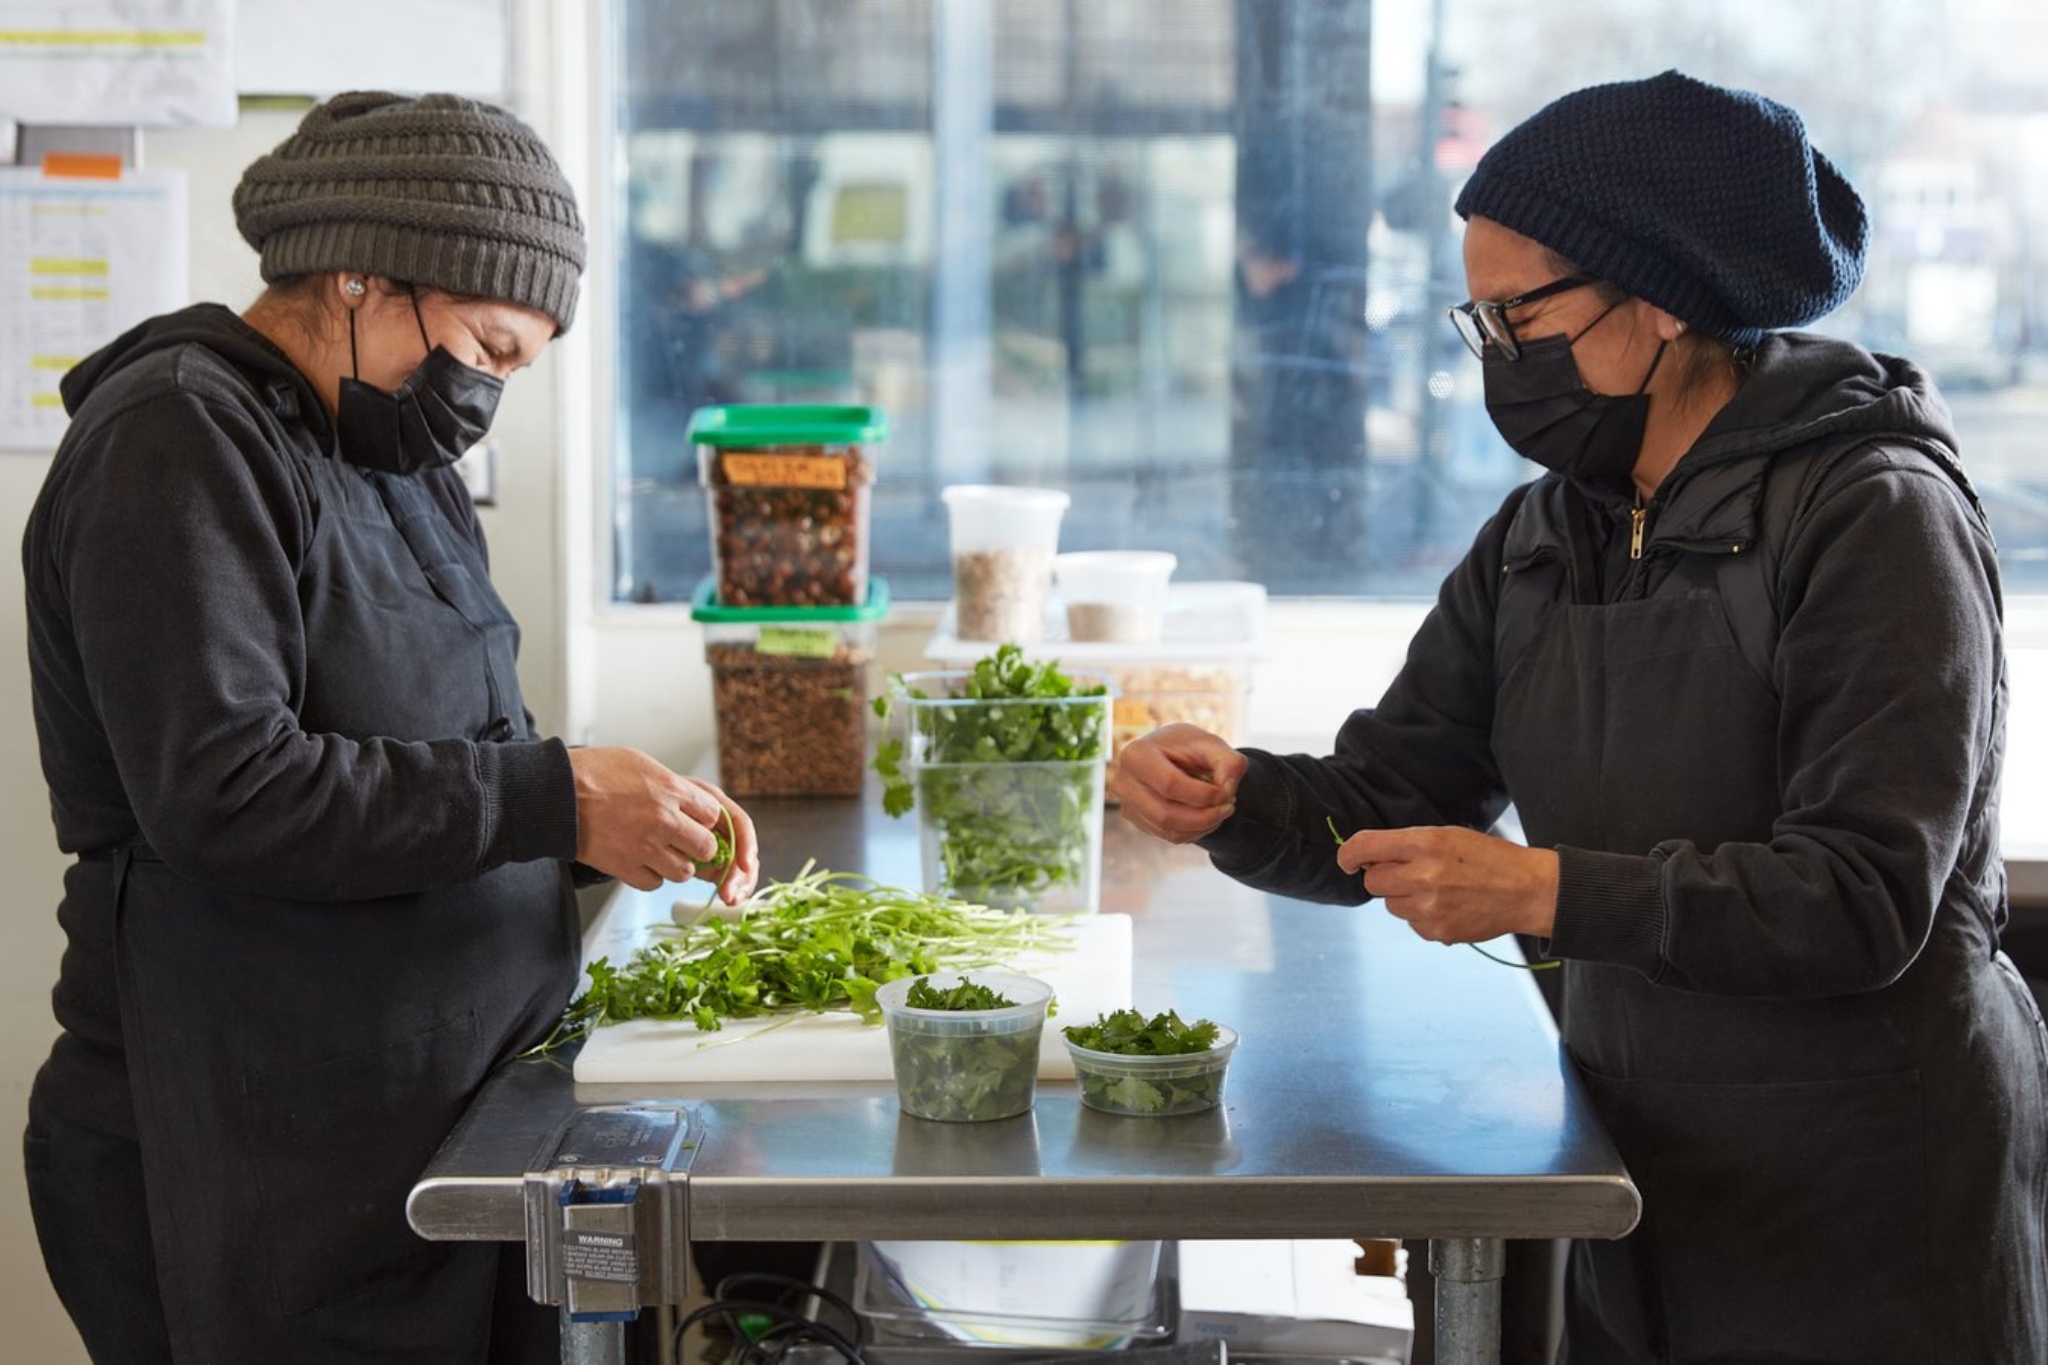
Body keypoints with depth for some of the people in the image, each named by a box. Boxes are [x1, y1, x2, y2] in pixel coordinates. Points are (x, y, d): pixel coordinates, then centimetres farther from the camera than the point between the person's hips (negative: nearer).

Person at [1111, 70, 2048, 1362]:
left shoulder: (1874, 514, -15)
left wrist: (1543, 891, -28)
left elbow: (1867, 895, -22)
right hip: (1640, 1168, 6)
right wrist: (1234, 796, -16)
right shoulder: (1545, 536, 8)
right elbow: (1383, 799, 6)